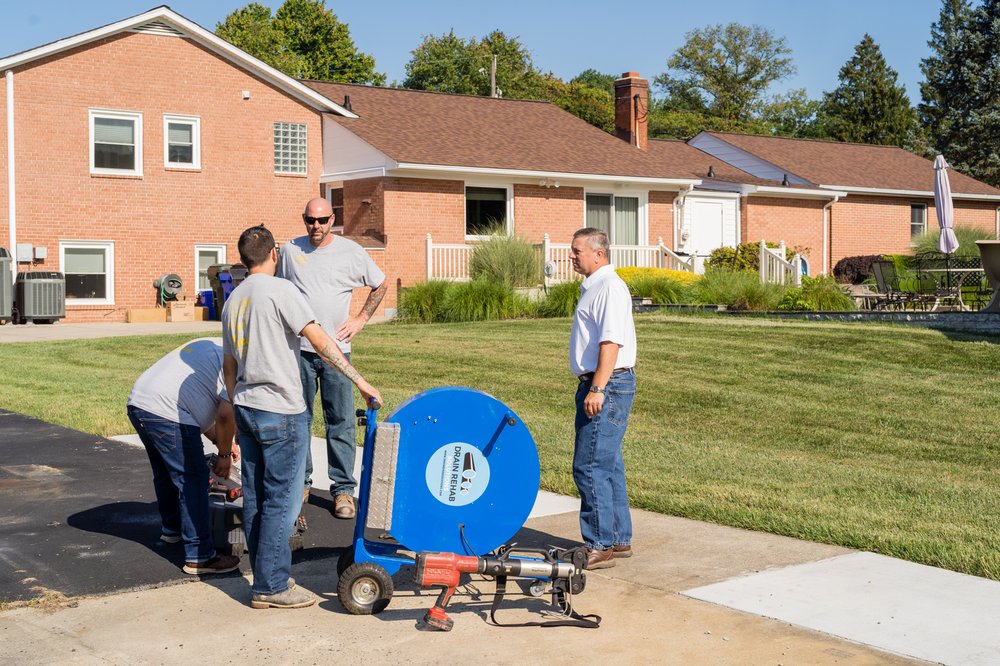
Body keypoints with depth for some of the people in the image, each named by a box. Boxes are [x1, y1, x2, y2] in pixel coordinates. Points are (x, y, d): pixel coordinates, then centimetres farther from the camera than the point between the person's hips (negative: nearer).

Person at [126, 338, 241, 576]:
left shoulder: (213, 347, 25)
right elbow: (226, 414, -13)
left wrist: (220, 441, 24)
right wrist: (224, 453, 2)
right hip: (166, 413, -10)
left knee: (166, 473, 28)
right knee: (193, 480, -3)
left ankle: (172, 529, 47)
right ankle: (199, 557, -2)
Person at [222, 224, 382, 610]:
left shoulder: (232, 300, 14)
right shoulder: (280, 290, -10)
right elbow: (320, 341, -18)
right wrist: (359, 381, -16)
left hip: (246, 408, 8)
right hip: (281, 412, -8)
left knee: (255, 498, 12)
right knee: (281, 500, -2)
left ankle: (266, 578, 21)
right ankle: (272, 587, 1)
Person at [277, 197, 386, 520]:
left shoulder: (351, 251, 2)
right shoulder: (290, 250, 6)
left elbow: (380, 285, 14)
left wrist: (361, 319, 5)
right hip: (297, 349, 2)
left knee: (340, 421, -2)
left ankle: (343, 488, 5)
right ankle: (300, 482, 20)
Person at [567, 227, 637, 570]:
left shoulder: (610, 287, -14)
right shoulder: (592, 286, 18)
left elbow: (611, 342, -23)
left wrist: (597, 389, -26)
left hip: (608, 386, -11)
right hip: (598, 386, 11)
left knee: (590, 467, -9)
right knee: (608, 465, 14)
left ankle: (600, 546, -4)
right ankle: (618, 539, 21)